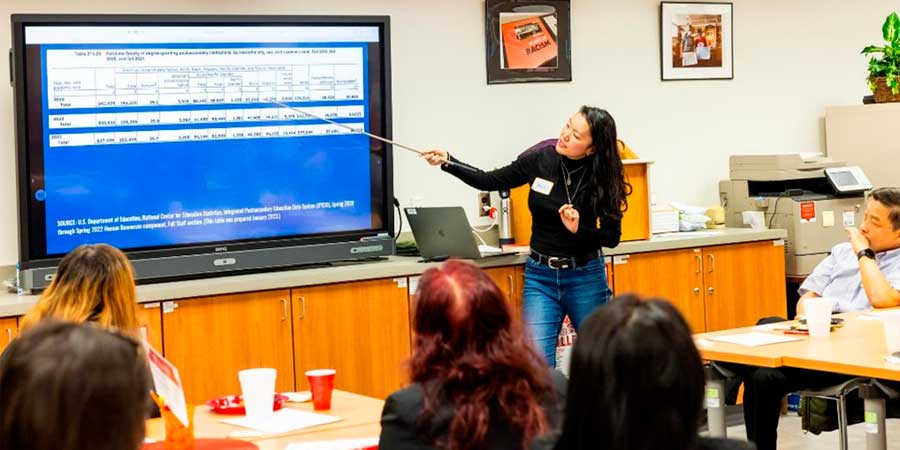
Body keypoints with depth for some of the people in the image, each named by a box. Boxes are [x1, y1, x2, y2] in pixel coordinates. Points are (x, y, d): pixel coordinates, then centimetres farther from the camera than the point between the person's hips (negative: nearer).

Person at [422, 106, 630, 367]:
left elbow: (612, 237, -6)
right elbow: (490, 182, 4)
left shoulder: (603, 178, -12)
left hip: (585, 277, -1)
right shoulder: (539, 160, -7)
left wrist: (579, 230, -25)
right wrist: (447, 162, -8)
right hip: (540, 276, 1)